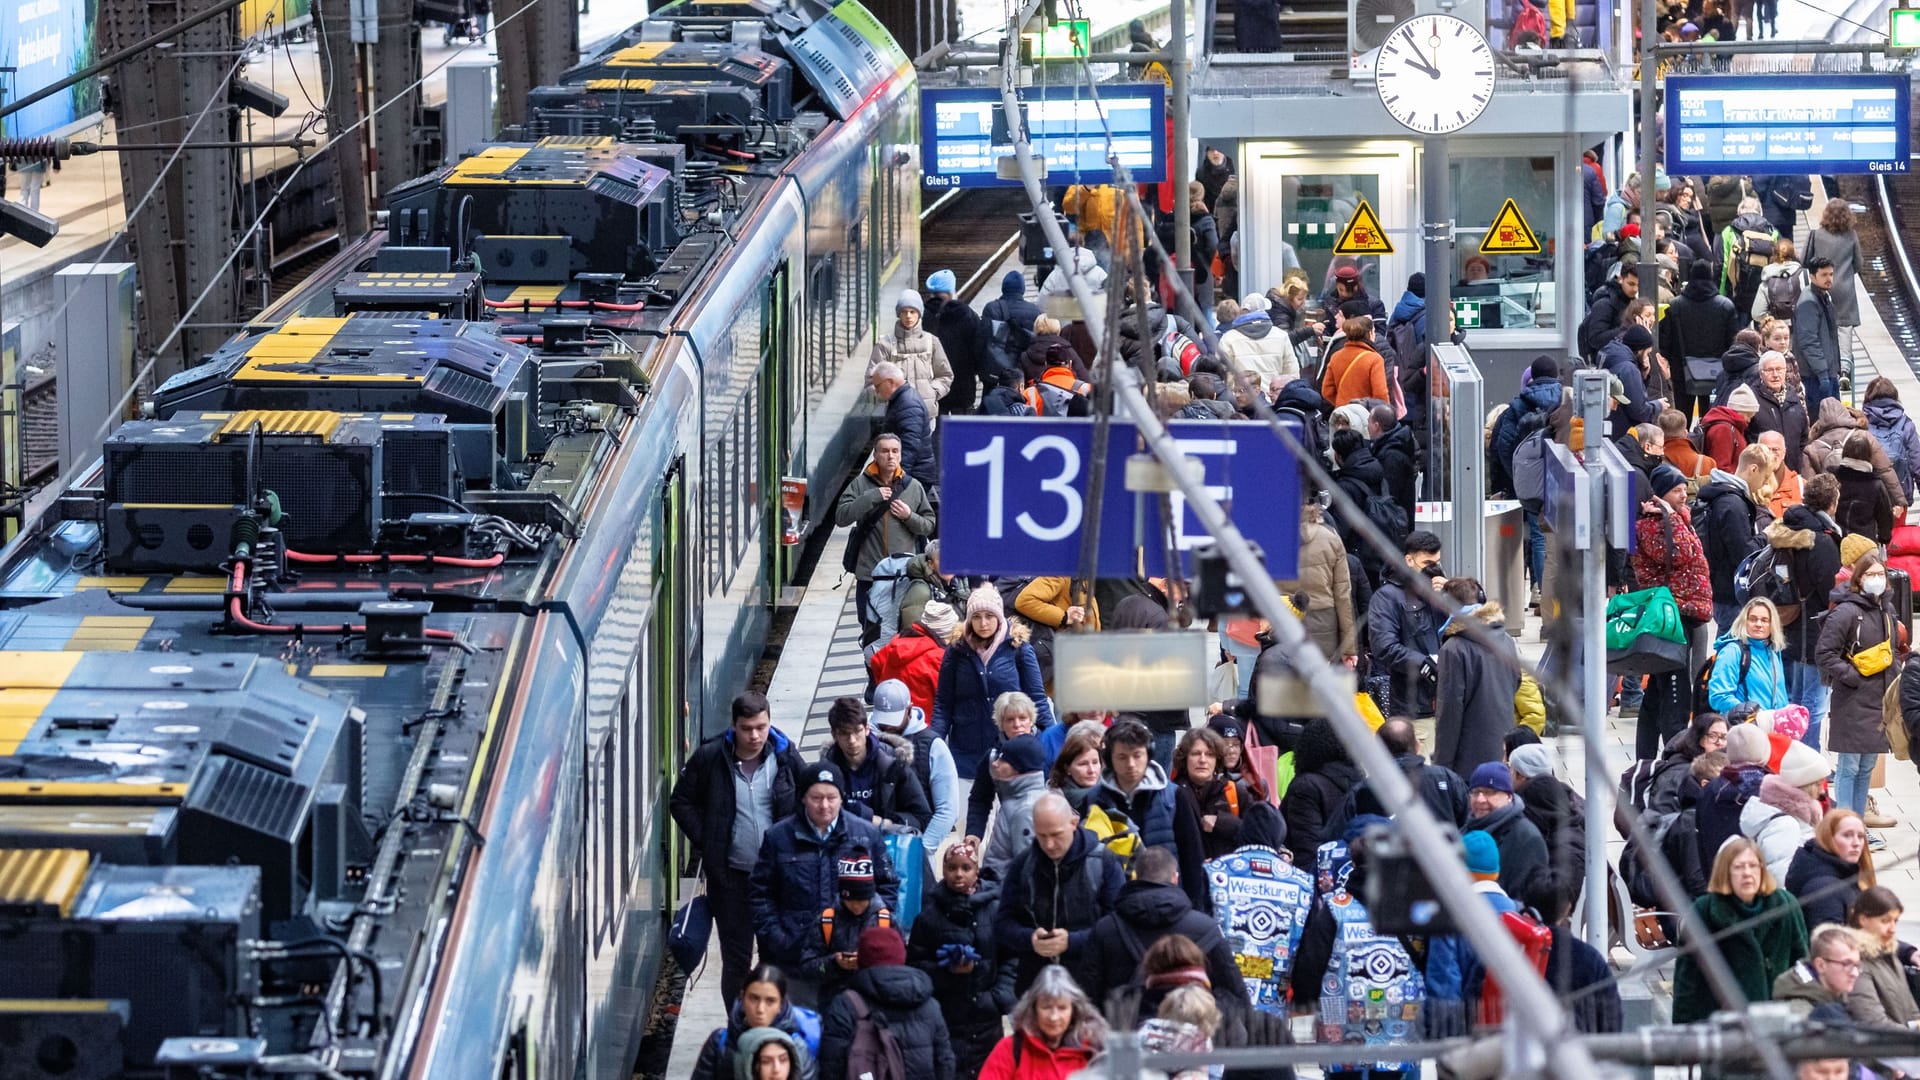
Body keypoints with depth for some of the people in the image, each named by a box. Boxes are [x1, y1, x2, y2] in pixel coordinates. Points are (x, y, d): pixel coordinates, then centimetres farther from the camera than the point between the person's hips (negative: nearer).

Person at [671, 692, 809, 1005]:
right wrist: (703, 841, -4)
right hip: (730, 875, -1)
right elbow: (681, 802, 4)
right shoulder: (710, 758, -8)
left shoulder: (785, 756, -4)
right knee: (736, 958, 4)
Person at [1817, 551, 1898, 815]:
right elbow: (1824, 654, -15)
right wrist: (1853, 678, -16)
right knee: (1849, 768, -4)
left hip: (1880, 703, 8)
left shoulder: (1885, 612, 13)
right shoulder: (1846, 612, -12)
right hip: (1853, 704, -8)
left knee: (1867, 768, 13)